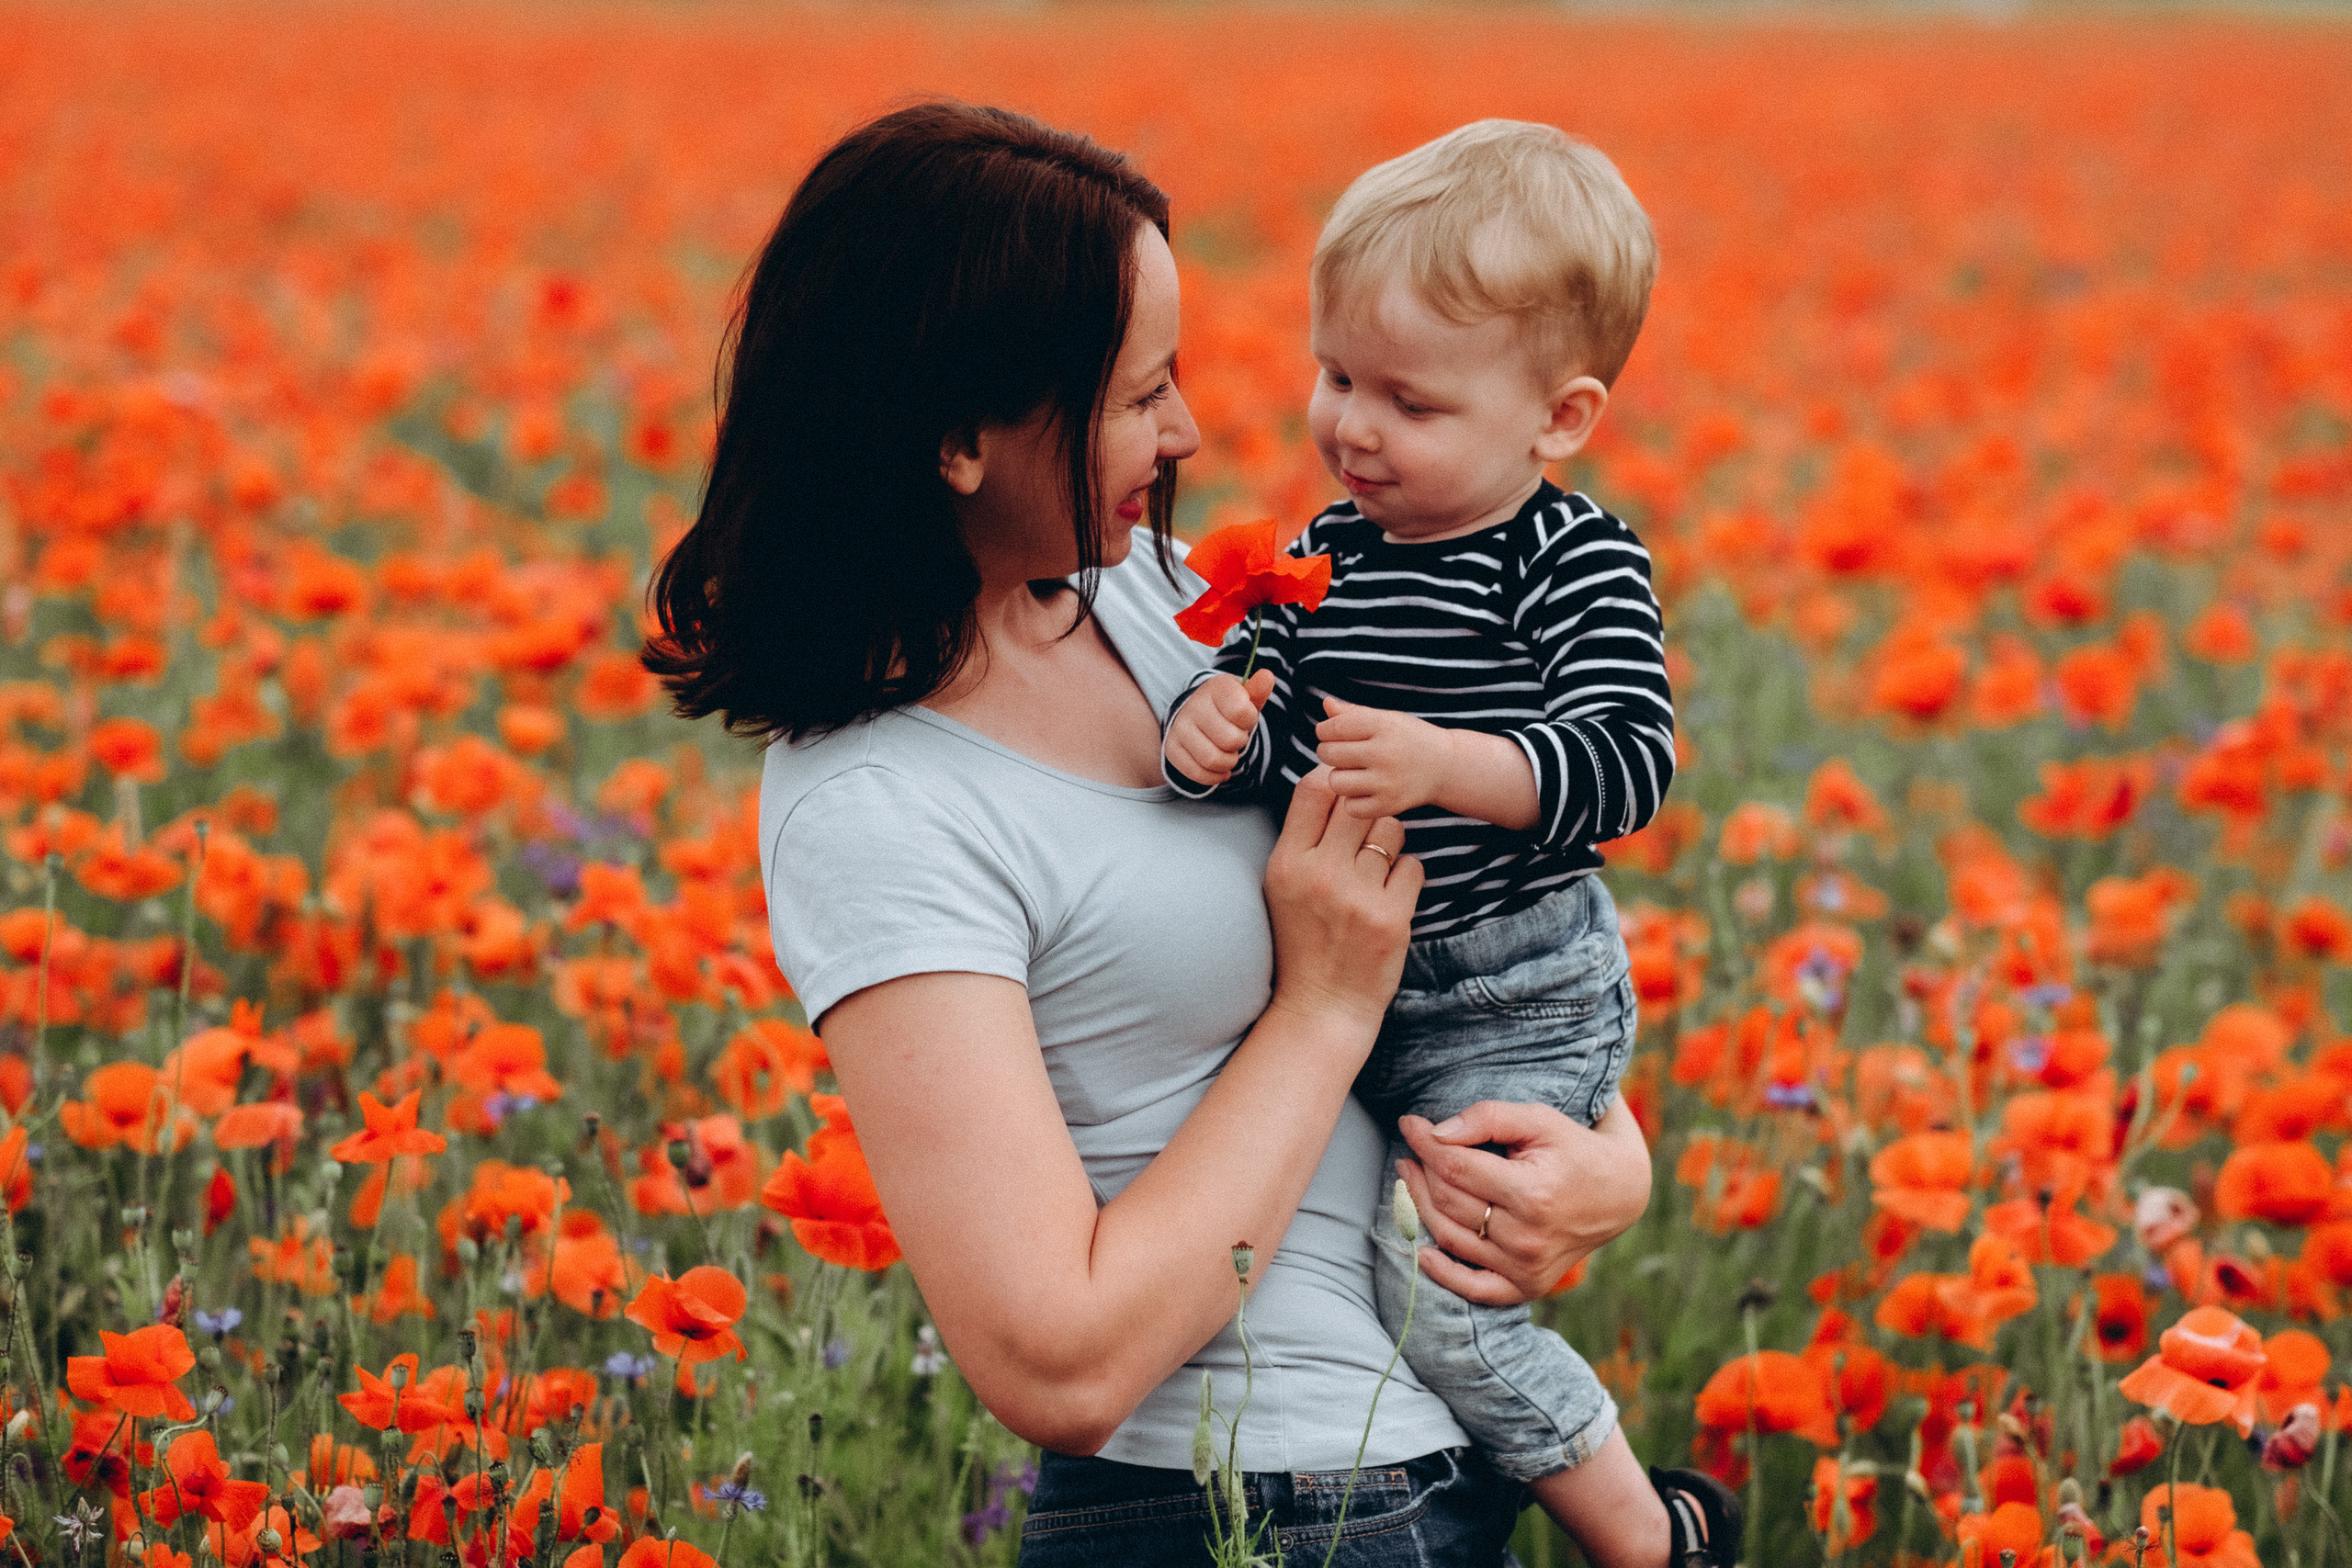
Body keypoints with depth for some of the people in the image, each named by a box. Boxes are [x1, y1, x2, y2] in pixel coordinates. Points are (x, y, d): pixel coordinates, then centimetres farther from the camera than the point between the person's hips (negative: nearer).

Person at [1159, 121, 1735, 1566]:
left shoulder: (1578, 566, -14)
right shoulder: (1329, 559, 4)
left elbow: (1629, 763, -22)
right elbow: (1267, 718, 5)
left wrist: (1446, 764, -35)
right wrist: (1214, 728, -18)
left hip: (1518, 1002, -8)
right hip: (1353, 988, 8)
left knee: (1434, 1280, -17)